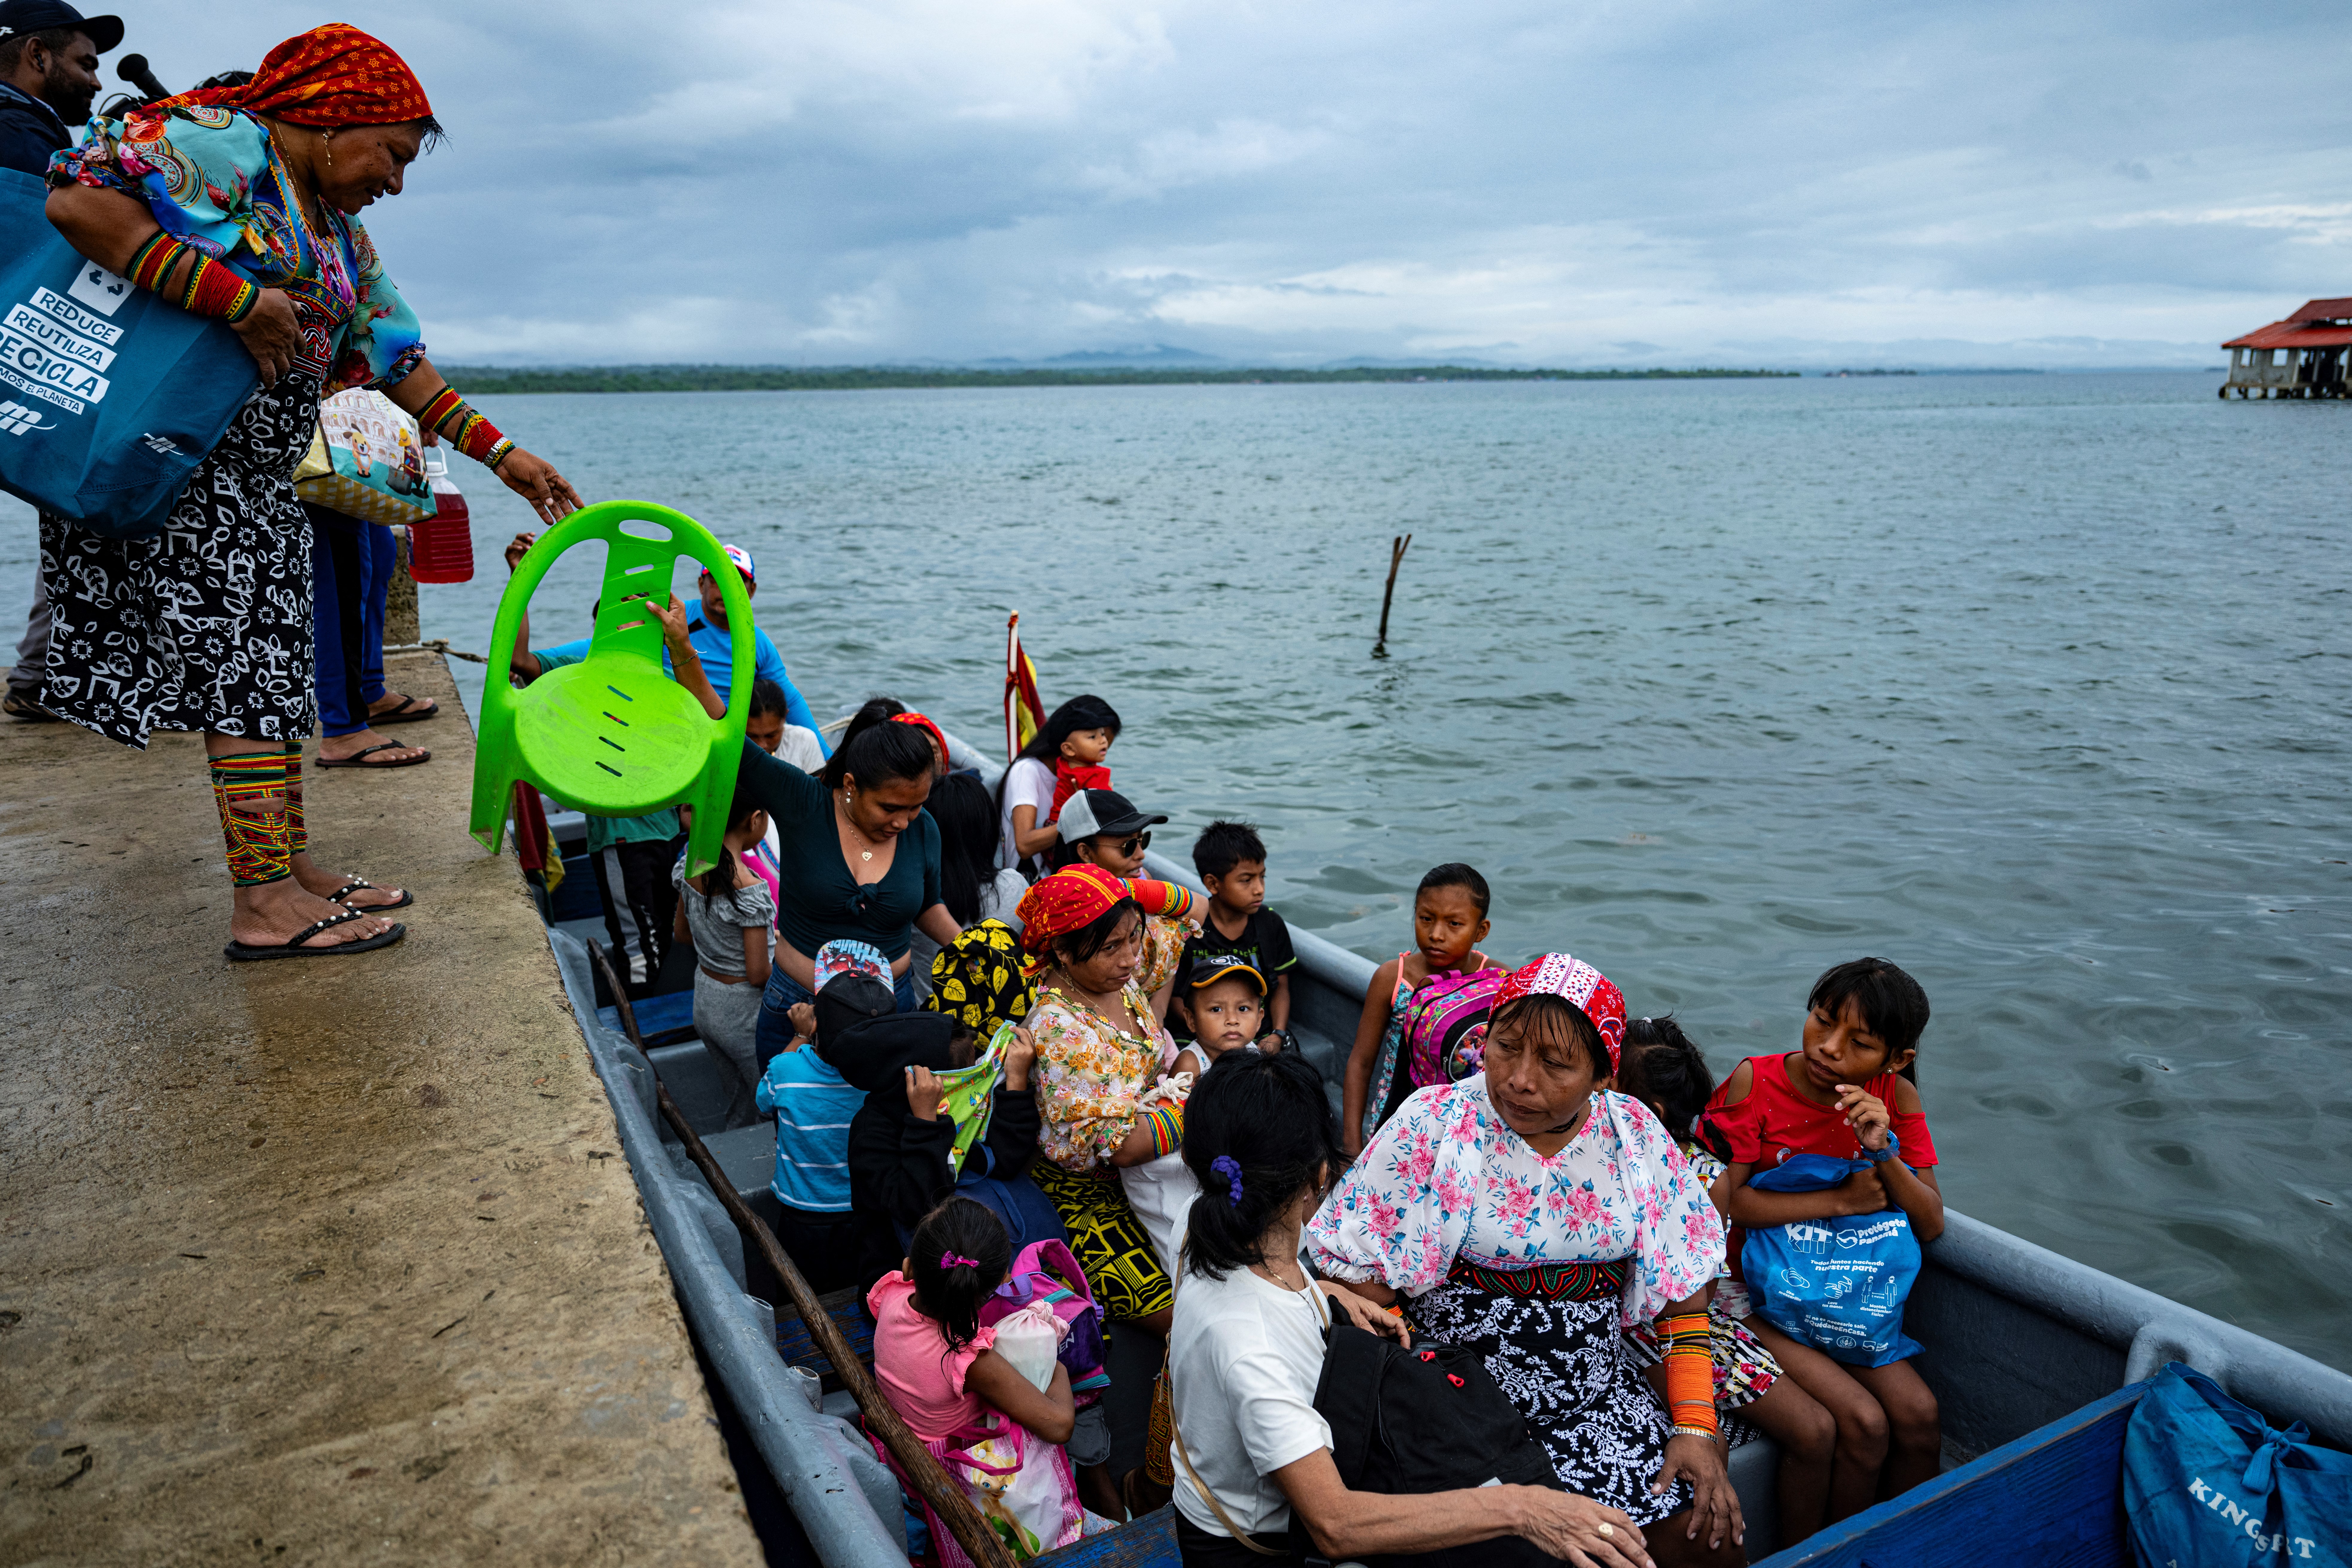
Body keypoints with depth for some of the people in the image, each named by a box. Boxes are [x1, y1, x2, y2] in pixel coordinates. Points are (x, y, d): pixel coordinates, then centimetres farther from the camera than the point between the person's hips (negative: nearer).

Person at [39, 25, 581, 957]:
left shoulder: (340, 234, 19)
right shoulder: (220, 143, -8)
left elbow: (399, 357, 20)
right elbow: (78, 200, -23)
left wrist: (501, 455, 14)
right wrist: (238, 299, -25)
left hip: (259, 480, 9)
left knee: (271, 670, 9)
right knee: (242, 669, -9)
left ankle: (290, 870, 17)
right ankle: (266, 903, -5)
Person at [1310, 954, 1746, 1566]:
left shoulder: (1634, 1134, -1)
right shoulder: (1431, 1125, -12)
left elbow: (1682, 1292, 6)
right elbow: (1357, 1283, -11)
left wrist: (1697, 1428, 1)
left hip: (1599, 1395, 4)